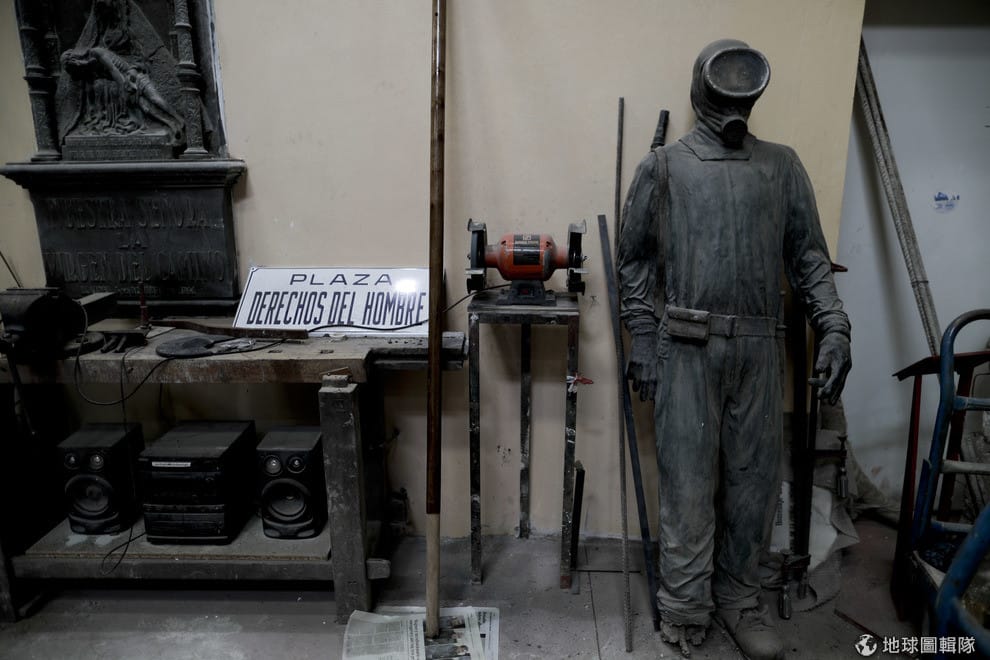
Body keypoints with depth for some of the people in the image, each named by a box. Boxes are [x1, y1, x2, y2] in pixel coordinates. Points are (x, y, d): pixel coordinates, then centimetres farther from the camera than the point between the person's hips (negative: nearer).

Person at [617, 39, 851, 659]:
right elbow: (636, 261, 4)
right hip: (687, 349, -3)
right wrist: (643, 344, -2)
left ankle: (739, 596, 27)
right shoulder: (664, 166, 5)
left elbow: (809, 255, 10)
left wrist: (834, 327, -3)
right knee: (689, 480, 2)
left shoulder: (782, 166, 13)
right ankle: (685, 610, 18)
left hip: (759, 350, 3)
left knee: (755, 476, 9)